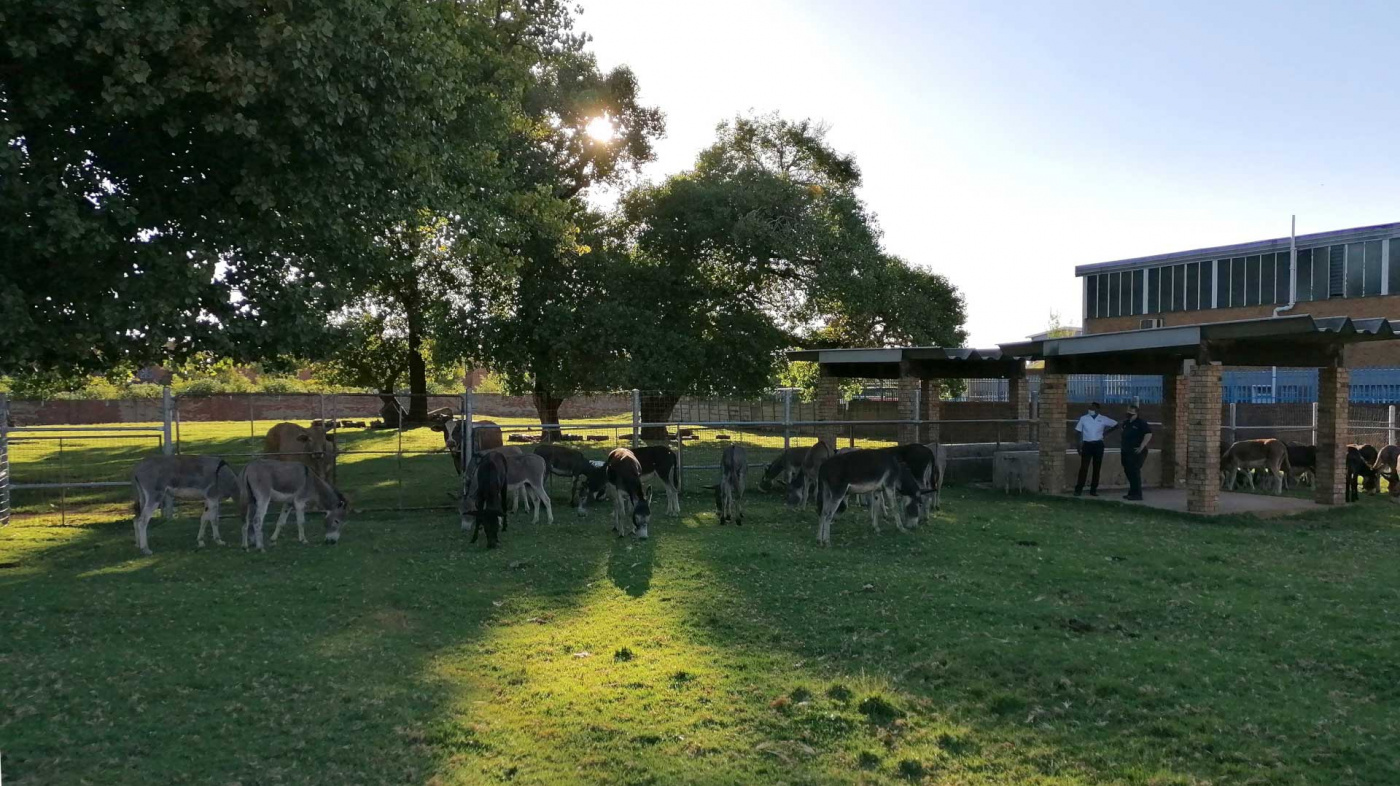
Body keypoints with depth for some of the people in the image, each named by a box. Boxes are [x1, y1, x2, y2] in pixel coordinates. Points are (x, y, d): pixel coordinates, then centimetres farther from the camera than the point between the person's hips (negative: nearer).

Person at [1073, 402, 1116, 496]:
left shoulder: (1103, 419, 1)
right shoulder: (1083, 418, 0)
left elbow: (1116, 424, 12)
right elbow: (1079, 433, 3)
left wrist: (1105, 431, 3)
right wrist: (1079, 446, -2)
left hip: (1098, 445, 2)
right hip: (1087, 445, -1)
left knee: (1097, 468, 6)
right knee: (1084, 467, -7)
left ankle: (1093, 490, 13)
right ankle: (1078, 489, -4)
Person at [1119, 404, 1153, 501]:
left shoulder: (1141, 423, -9)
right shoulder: (1125, 423, 14)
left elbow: (1149, 434, -18)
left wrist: (1141, 447, -20)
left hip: (1136, 452, -8)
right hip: (1127, 452, 8)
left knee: (1134, 473, -8)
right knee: (1128, 472, 11)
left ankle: (1137, 494, -4)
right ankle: (1132, 492, 19)